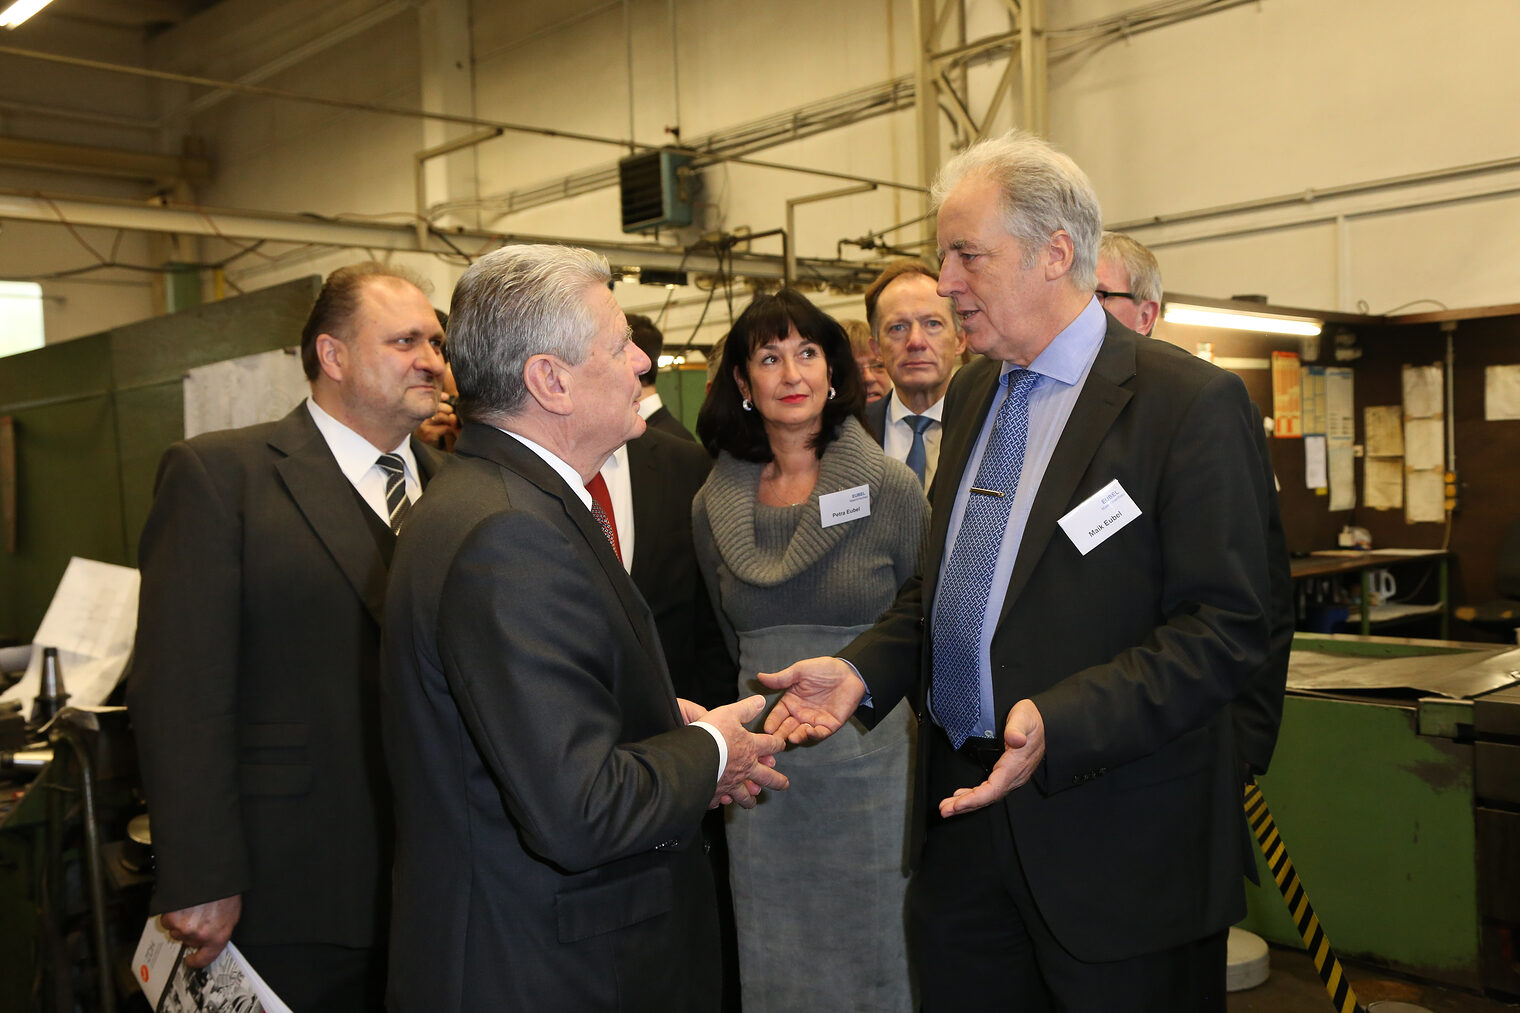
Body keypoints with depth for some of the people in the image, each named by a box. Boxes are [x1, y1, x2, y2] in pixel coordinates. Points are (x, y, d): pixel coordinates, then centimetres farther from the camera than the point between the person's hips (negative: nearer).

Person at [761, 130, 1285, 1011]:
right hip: (966, 811, 7)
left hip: (1117, 838, -6)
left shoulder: (1193, 402, -13)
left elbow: (1227, 631, -18)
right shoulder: (974, 395, 11)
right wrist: (862, 669, 1)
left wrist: (1059, 724, -29)